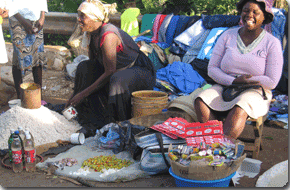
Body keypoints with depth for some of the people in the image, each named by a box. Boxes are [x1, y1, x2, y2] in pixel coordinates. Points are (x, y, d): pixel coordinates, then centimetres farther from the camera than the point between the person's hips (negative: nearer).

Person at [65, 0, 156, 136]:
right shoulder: (92, 34, 0)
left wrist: (83, 94, -22)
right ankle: (95, 121, -4)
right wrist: (76, 95, 1)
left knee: (117, 80, -39)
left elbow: (110, 72, -27)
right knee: (84, 67, -3)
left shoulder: (108, 35, -27)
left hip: (144, 73, -9)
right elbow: (93, 65, 8)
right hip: (120, 71, 9)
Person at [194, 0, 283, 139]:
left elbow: (271, 82, -5)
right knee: (201, 101, -28)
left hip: (254, 92, -3)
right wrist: (233, 81, -14)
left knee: (239, 110, -38)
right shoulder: (228, 36, 7)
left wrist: (241, 81, -9)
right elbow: (212, 69, 3)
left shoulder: (272, 43, -1)